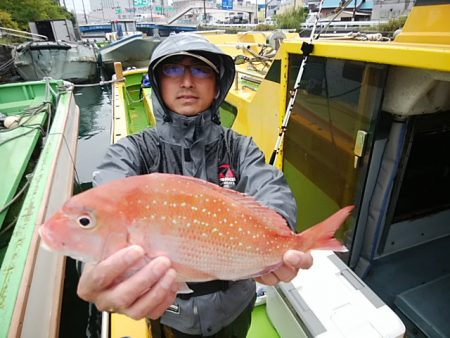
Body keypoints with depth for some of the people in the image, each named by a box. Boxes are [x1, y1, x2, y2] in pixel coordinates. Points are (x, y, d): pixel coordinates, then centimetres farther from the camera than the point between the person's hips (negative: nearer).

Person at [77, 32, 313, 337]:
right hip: (167, 308, 0)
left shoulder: (240, 148, -9)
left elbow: (272, 189, -28)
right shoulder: (133, 151, -13)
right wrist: (107, 267, -55)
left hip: (234, 303, 1)